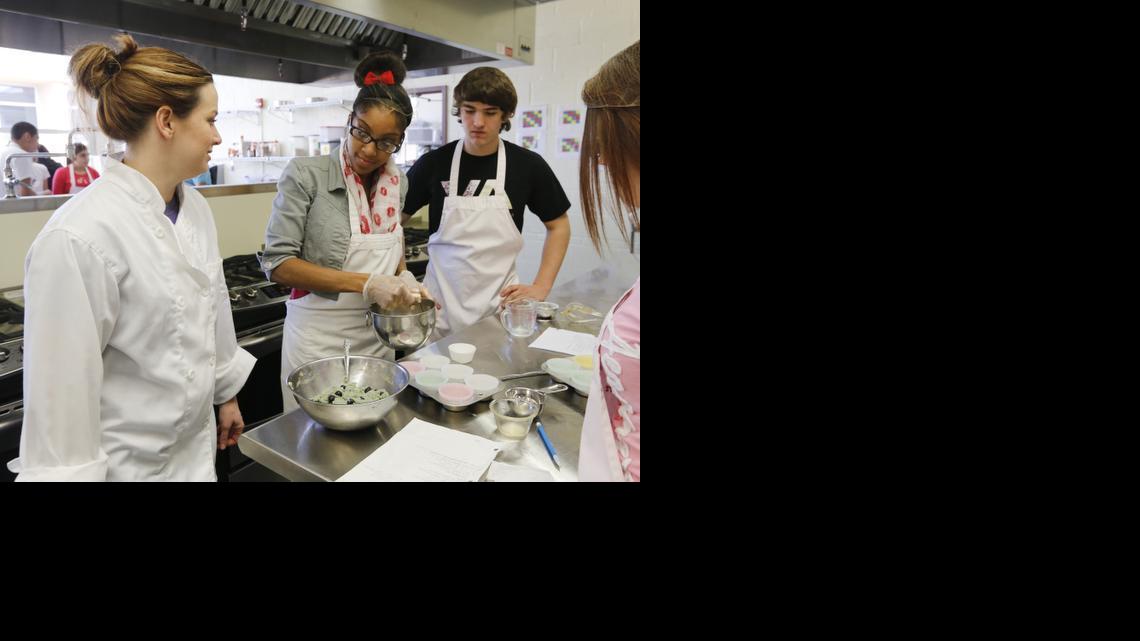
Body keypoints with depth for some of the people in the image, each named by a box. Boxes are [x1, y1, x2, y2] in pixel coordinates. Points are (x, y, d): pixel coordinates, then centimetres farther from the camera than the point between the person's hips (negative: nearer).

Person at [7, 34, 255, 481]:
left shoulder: (196, 209, -1)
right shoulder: (79, 237, -24)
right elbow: (61, 390, -20)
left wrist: (227, 394, 16)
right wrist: (72, 473, -14)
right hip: (125, 463, -7)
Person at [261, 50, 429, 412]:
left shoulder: (397, 182, 2)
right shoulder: (306, 175, -12)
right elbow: (278, 263, -14)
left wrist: (403, 278, -4)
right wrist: (365, 284, -23)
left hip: (378, 338, 4)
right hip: (319, 339, -4)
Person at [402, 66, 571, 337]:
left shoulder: (528, 165, -3)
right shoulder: (434, 163, -2)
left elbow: (558, 226, 7)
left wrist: (540, 288, -1)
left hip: (499, 304, 0)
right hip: (439, 305, 1)